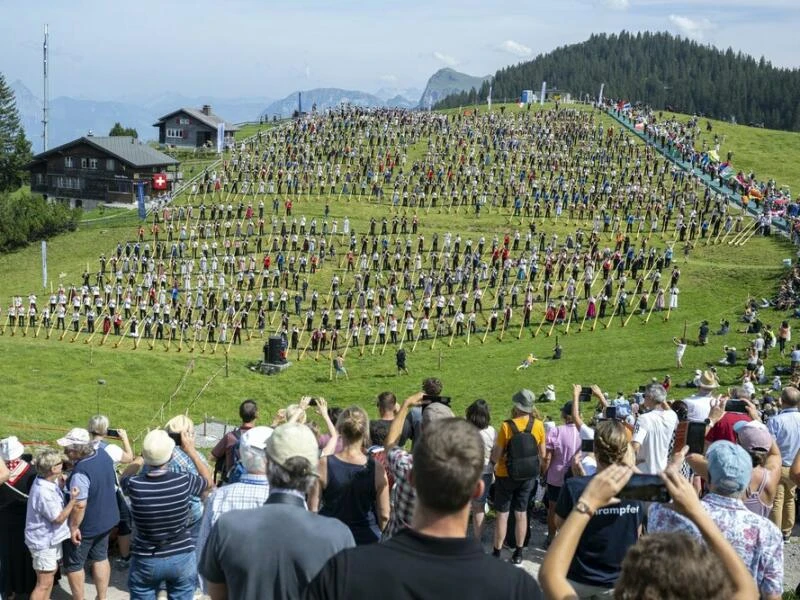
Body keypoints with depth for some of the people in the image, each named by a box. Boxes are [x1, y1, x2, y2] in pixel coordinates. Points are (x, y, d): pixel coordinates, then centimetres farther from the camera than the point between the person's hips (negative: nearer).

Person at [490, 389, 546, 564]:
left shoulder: (506, 426, -20)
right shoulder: (538, 425, -9)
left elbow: (496, 457, -15)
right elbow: (543, 455, 0)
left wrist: (493, 454, 7)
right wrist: (542, 469, 18)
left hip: (506, 476, -3)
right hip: (528, 476, 3)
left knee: (502, 514, 8)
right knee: (521, 513, 14)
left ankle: (497, 553, 15)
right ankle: (518, 553, 22)